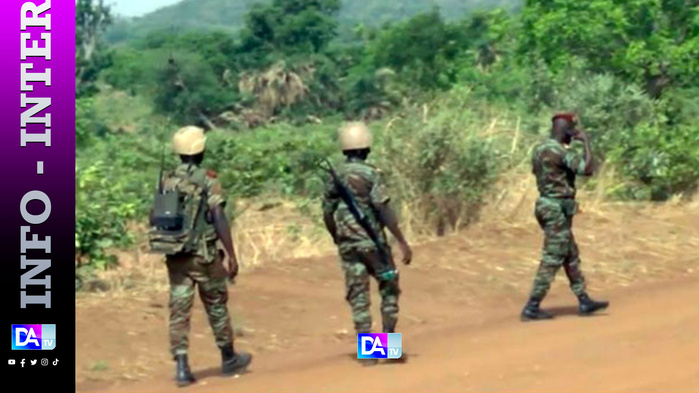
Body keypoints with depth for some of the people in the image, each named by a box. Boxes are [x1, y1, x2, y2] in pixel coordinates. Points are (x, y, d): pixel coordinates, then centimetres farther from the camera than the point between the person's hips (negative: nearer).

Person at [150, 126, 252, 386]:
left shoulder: (166, 181, 5)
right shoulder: (208, 181, -11)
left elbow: (153, 218, 8)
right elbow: (220, 220, -17)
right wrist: (232, 256, -14)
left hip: (174, 257, 4)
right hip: (203, 255, -4)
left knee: (179, 310, 4)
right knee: (216, 307, 13)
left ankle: (181, 367, -3)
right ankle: (229, 359, 27)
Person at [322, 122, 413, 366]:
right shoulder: (371, 174, -11)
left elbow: (327, 214, 10)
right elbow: (385, 211, -17)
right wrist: (403, 242, -15)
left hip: (348, 245, 4)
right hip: (373, 242, -4)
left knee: (358, 297, 6)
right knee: (389, 288, 14)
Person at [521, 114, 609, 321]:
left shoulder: (539, 149, 9)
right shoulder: (560, 152, -19)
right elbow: (588, 169, -27)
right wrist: (586, 142, -15)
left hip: (546, 205, 10)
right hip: (558, 210, -10)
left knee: (571, 256, 16)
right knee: (551, 260, -5)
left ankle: (584, 301, 22)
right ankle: (532, 308, -4)